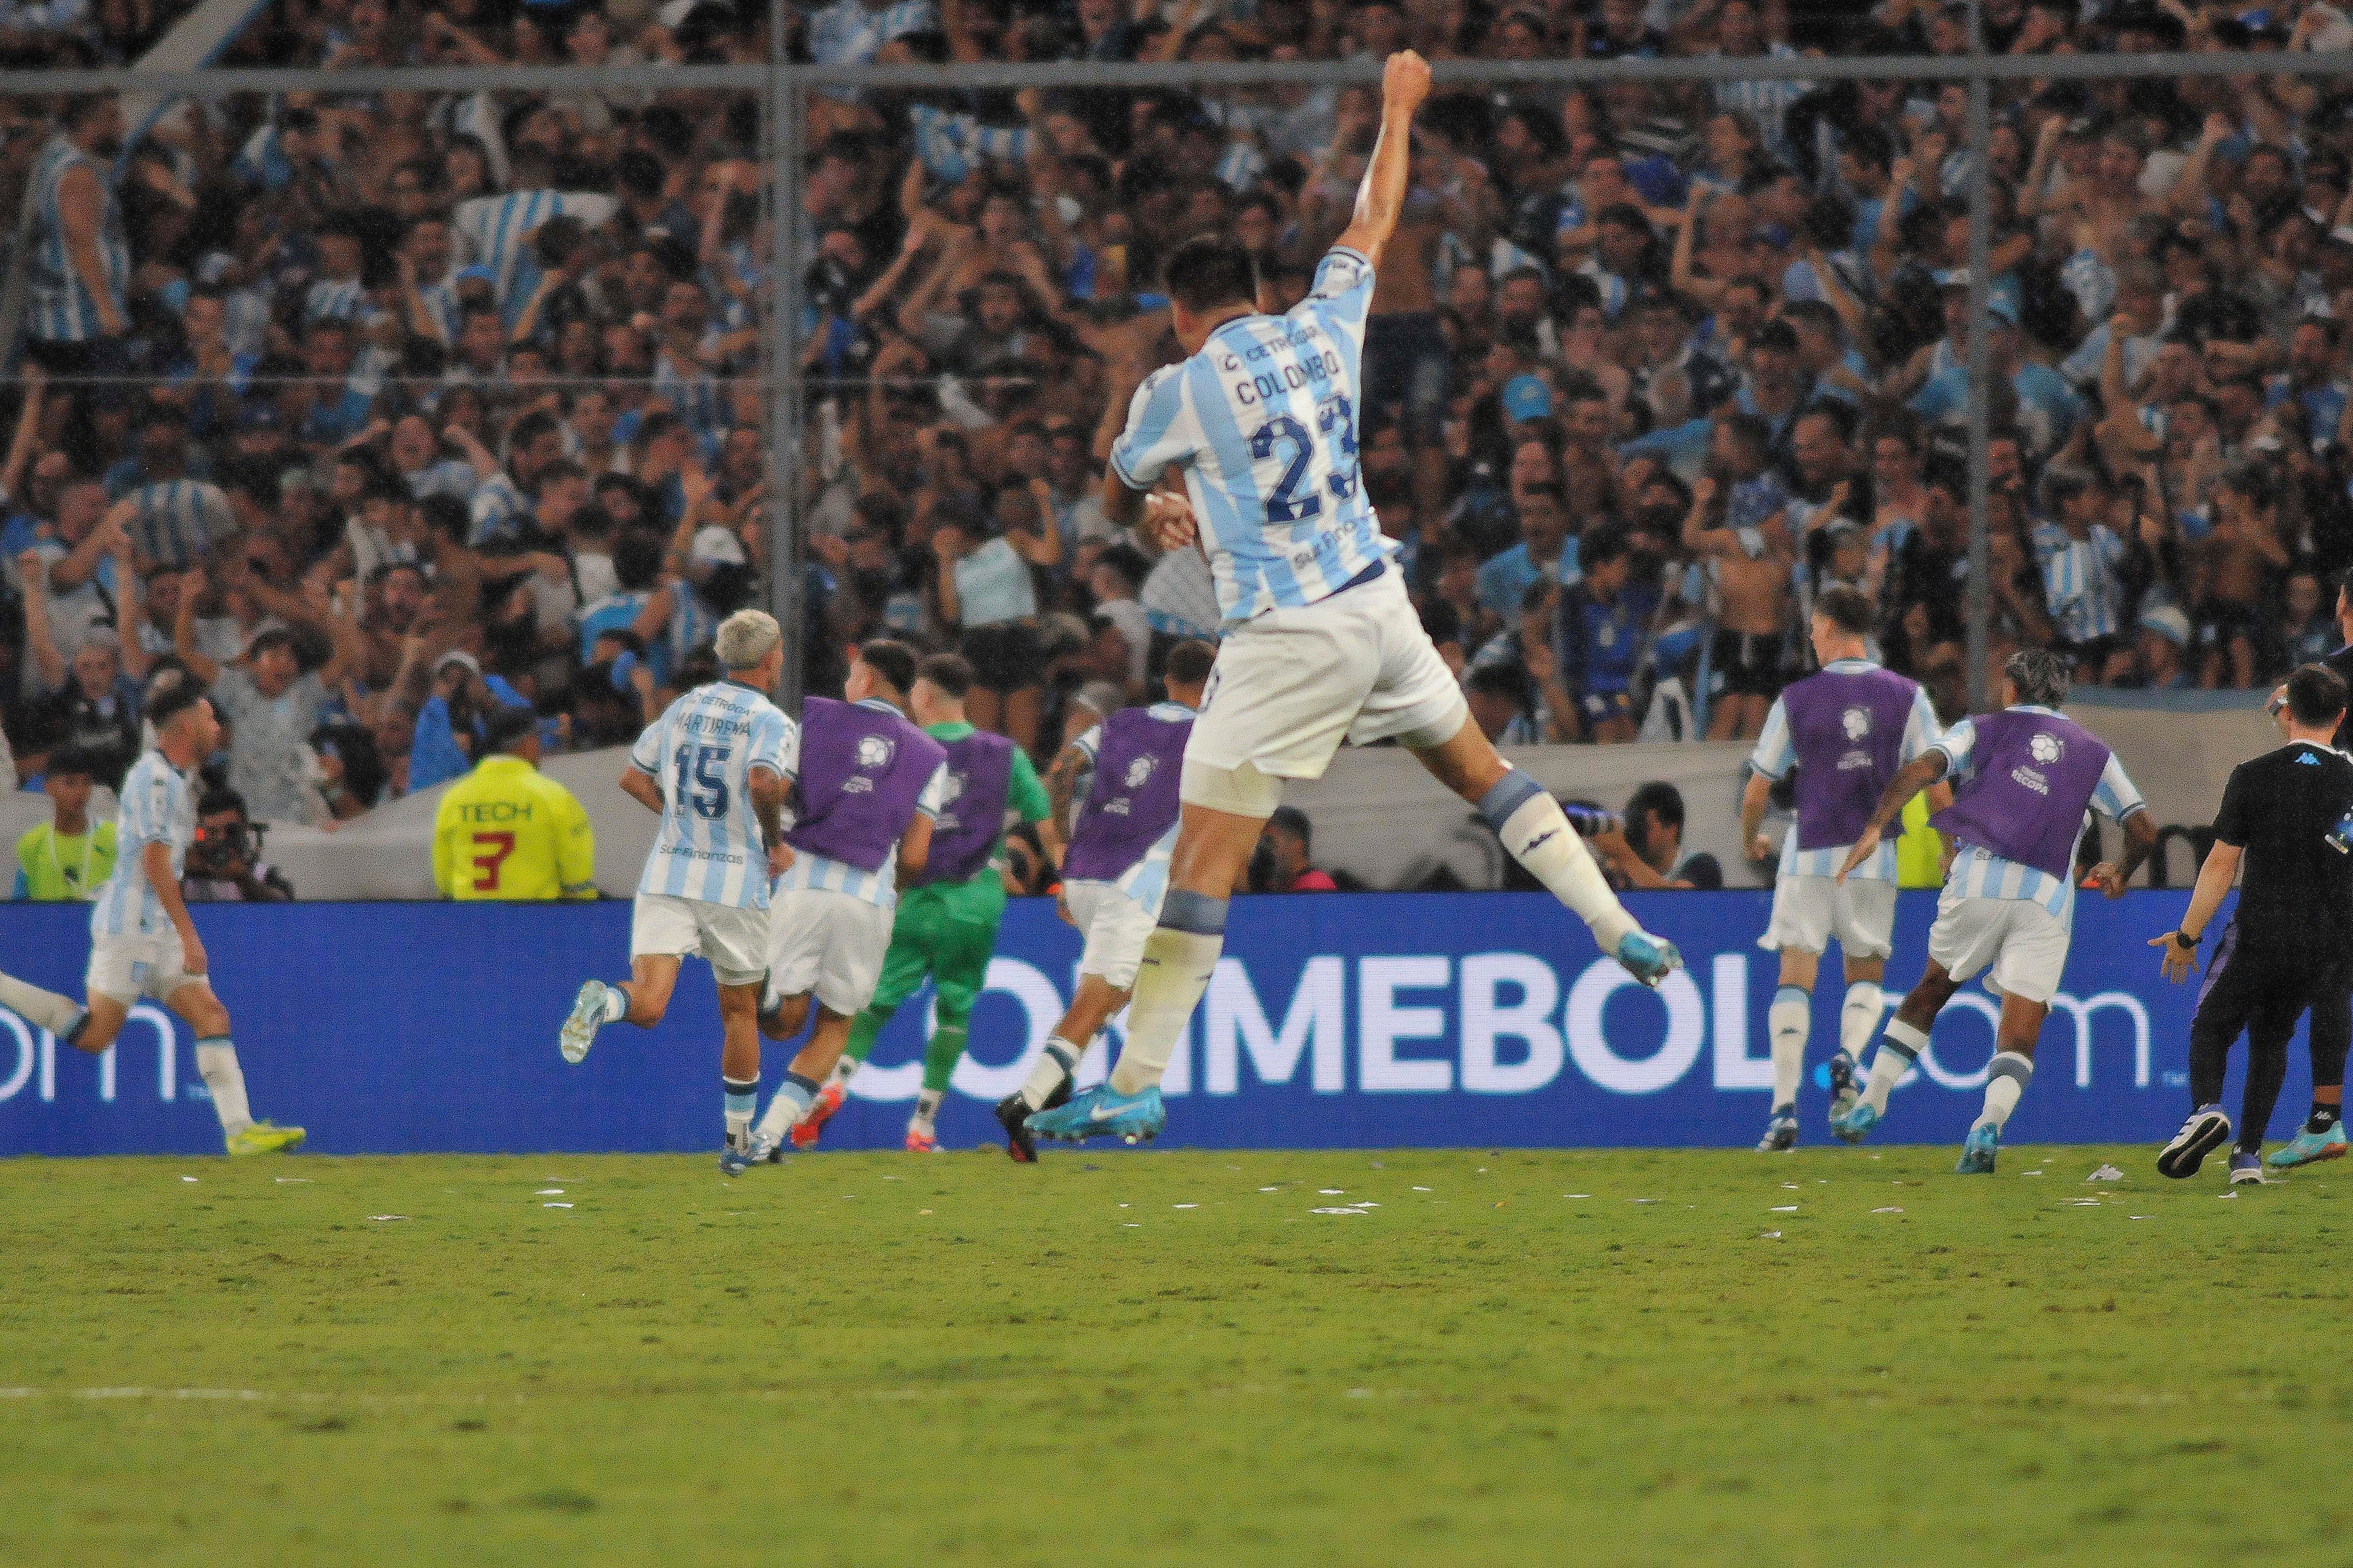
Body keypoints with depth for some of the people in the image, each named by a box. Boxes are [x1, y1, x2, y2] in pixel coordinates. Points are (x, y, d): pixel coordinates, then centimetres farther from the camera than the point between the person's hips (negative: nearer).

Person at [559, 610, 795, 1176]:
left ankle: (602, 1002, -45)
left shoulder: (684, 707, 12)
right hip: (736, 885, -2)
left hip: (667, 877, 2)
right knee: (739, 1013, 17)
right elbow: (764, 780, -25)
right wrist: (775, 840, -8)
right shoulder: (774, 723, -5)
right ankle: (739, 1142, 25)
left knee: (648, 1005, -10)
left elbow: (633, 778, 17)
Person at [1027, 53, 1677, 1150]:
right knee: (1479, 769, 25)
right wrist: (1397, 110, 38)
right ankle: (1621, 931, 23)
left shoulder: (1176, 392, -6)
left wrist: (1152, 515, 36)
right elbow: (1374, 222, 23)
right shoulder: (1324, 329, 5)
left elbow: (1119, 501, 13)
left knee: (1204, 857, -6)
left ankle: (1138, 1084, -8)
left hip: (1286, 639, -5)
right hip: (1378, 607, 5)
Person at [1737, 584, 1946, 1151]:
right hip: (1875, 857, 1)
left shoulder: (1796, 700, -2)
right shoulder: (1905, 696, -1)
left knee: (1795, 977, 1)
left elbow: (1757, 789, 4)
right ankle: (1847, 1056, -14)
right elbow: (1936, 785, -1)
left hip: (1809, 856, -1)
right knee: (1866, 976, 17)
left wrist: (1751, 840, 24)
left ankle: (1785, 1109, -10)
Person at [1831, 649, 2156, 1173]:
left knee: (1931, 990, 22)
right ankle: (1990, 1122, -25)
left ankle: (1871, 1104, 19)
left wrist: (1875, 826, -8)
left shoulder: (1984, 730, 16)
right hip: (2048, 897, 0)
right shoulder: (2092, 752, 20)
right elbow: (2144, 830, 17)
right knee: (2019, 1039, 1)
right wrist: (2120, 874, 36)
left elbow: (1920, 769, -3)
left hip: (1979, 879, 0)